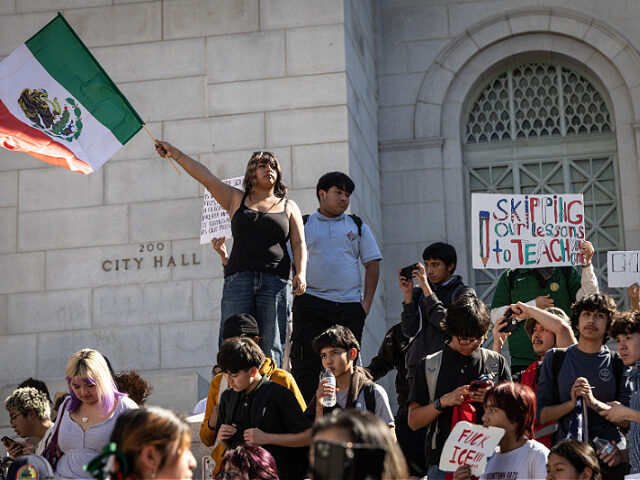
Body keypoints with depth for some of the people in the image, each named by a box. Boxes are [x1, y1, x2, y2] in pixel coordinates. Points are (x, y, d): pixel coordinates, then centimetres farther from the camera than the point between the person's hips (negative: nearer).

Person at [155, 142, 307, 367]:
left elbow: (299, 244, 11)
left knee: (271, 351, -5)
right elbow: (206, 177, 12)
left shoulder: (288, 206, 18)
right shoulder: (236, 199, 18)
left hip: (275, 282, 0)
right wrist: (175, 153, 5)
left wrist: (301, 273, -6)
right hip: (239, 279, 0)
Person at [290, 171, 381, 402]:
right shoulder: (303, 225, 10)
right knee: (306, 365, -7)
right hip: (311, 303, -2)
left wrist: (367, 302, 1)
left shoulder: (358, 226, 16)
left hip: (349, 306, 2)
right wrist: (293, 295, -7)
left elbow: (372, 264, 12)